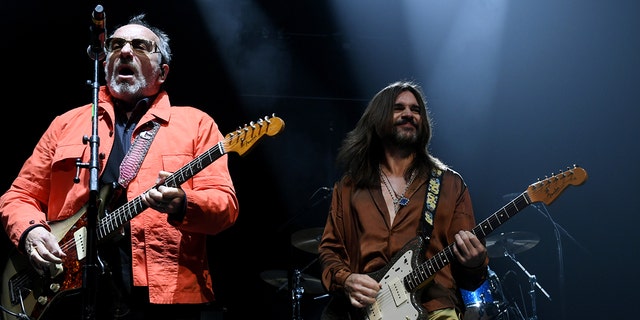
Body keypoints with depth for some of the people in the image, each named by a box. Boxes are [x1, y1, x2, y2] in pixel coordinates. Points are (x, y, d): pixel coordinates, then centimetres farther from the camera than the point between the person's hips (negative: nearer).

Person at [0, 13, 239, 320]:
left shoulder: (195, 123, 8)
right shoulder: (67, 123, 17)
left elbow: (225, 204, -1)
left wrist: (182, 205, -22)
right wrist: (30, 231, -3)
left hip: (164, 295, -2)